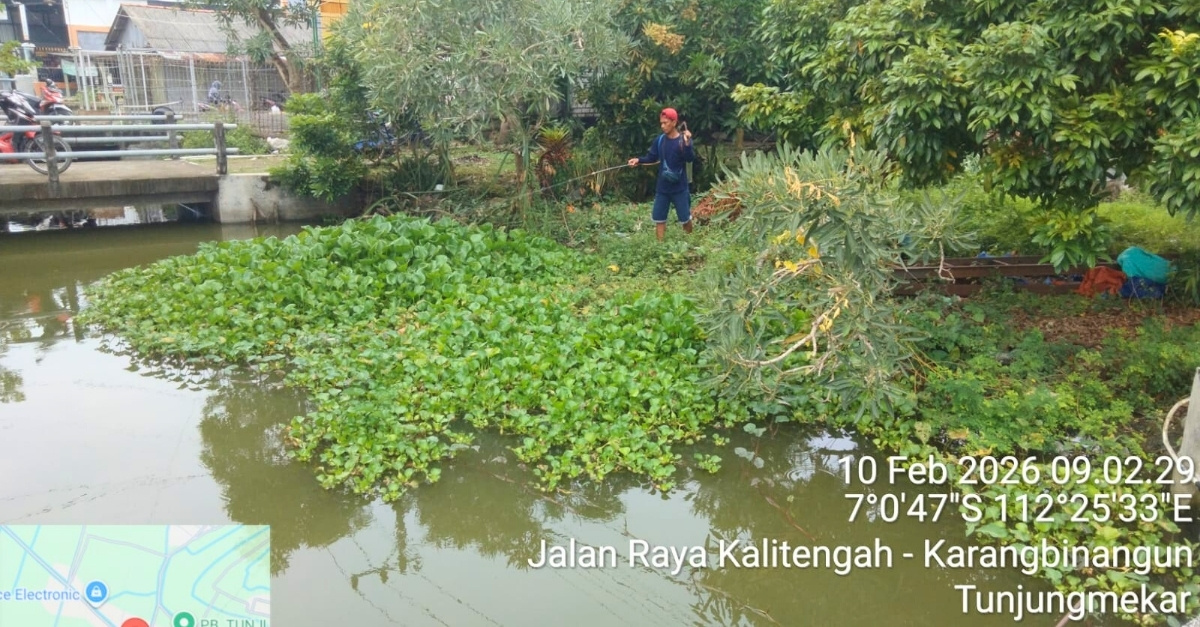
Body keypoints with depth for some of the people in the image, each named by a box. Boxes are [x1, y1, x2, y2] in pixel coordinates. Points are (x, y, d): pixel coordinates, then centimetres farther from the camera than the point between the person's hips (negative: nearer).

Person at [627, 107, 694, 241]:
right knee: (659, 219, 7)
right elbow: (652, 157, 11)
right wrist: (639, 160, -7)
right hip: (662, 187, 4)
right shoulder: (659, 140, 1)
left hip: (679, 187, -4)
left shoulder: (684, 140, -10)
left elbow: (690, 159, -22)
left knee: (685, 219, 7)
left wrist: (687, 143, -38)